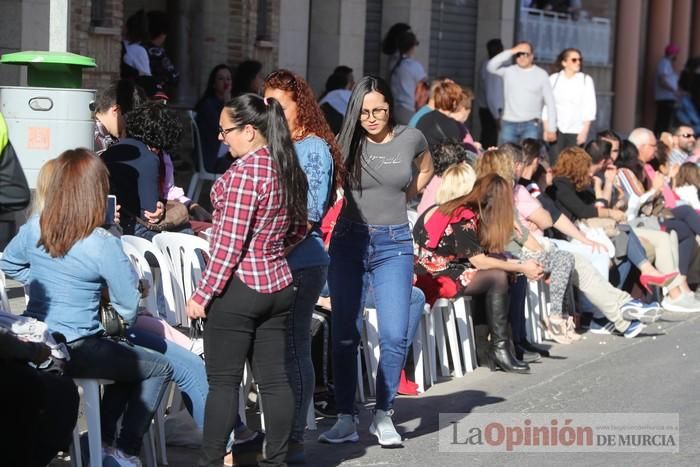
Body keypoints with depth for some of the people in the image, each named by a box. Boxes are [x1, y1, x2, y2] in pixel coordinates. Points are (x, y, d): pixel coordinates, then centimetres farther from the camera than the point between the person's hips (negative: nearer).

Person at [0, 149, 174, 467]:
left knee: (128, 358, 29)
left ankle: (103, 440, 29)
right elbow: (130, 304, -14)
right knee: (160, 368, 11)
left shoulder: (35, 229, -1)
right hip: (75, 351, -7)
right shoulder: (102, 244, -19)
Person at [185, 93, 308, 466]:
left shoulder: (245, 171, -16)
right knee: (274, 379, 9)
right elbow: (298, 229, 20)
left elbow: (229, 243, -18)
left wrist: (202, 295, -13)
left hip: (239, 288, -8)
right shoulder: (289, 169, 8)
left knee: (223, 382, -2)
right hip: (277, 284, 8)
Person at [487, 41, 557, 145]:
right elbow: (491, 67, -13)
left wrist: (551, 128, -2)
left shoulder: (541, 74, 3)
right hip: (508, 124, 2)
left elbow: (550, 103, 3)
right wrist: (510, 52, -15)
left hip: (531, 125, -2)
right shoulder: (508, 71, 6)